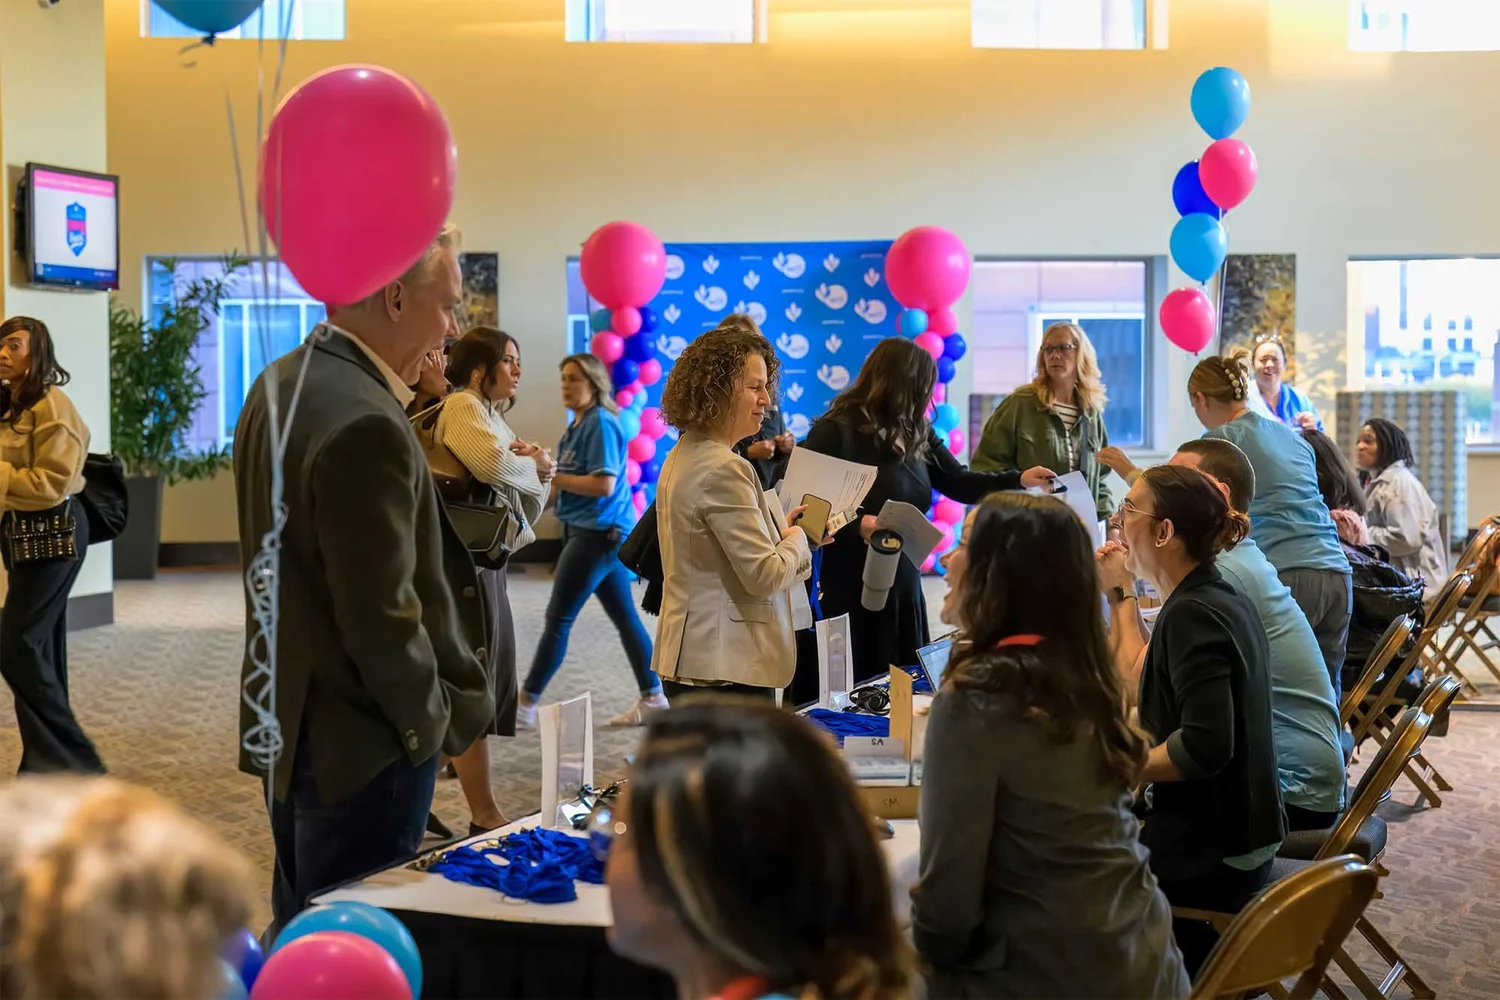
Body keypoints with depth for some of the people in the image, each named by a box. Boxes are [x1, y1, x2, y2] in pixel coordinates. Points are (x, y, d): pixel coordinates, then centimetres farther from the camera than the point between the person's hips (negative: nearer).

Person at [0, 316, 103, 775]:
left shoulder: (52, 406, -14)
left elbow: (54, 482, -20)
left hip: (53, 533, -9)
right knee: (39, 645, 11)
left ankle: (71, 761, -4)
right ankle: (49, 761, 16)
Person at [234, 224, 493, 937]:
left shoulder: (279, 383, 5)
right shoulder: (365, 426, -25)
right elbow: (384, 617, -23)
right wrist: (435, 721, -8)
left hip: (287, 724, 10)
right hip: (362, 747, -9)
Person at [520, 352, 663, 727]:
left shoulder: (601, 423, -14)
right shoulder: (578, 425, 15)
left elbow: (604, 485, -22)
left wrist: (553, 476, -17)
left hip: (599, 531, -10)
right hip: (597, 531, 10)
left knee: (558, 619, -6)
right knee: (624, 616, 12)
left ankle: (525, 704, -2)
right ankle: (652, 697, 17)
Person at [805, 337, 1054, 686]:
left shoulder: (915, 433, 9)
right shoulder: (836, 431, -12)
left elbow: (959, 483, 12)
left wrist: (1019, 480, 2)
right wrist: (856, 526, -28)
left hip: (903, 587, 7)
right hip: (850, 592, -7)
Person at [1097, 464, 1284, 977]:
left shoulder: (1192, 613, -20)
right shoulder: (1224, 601, 9)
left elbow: (1205, 746, -29)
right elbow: (1147, 682, 23)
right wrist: (1120, 594, 20)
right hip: (1238, 839, 9)